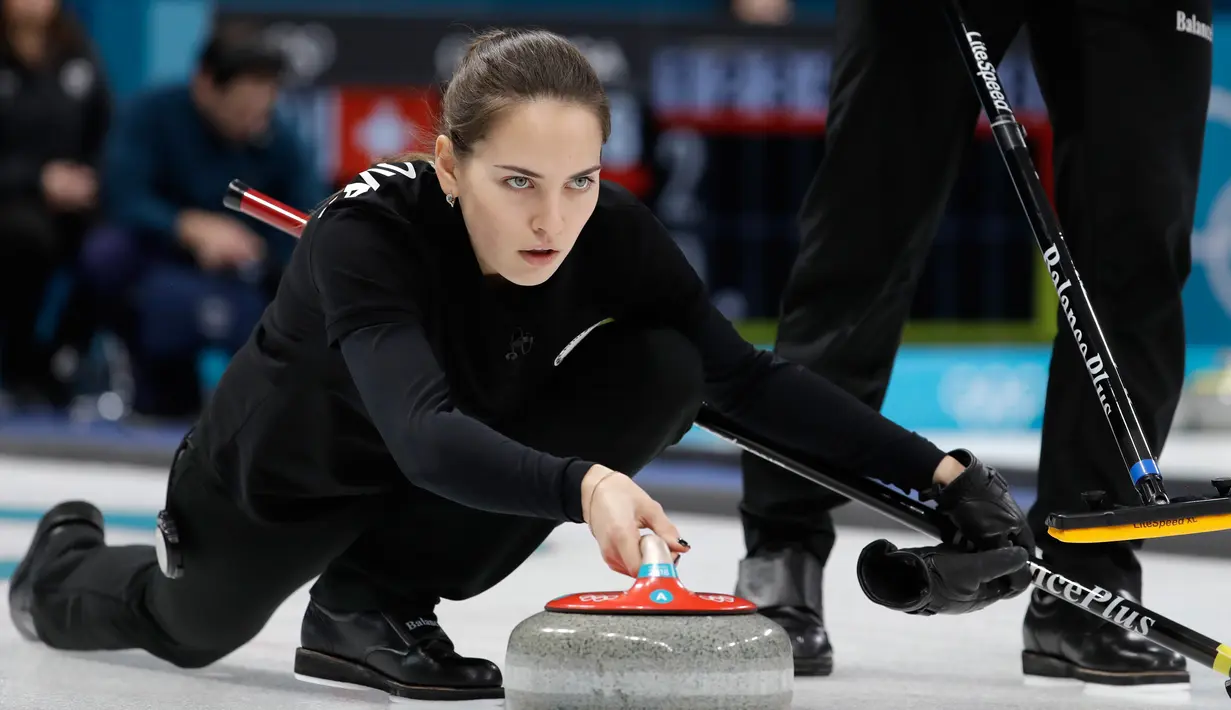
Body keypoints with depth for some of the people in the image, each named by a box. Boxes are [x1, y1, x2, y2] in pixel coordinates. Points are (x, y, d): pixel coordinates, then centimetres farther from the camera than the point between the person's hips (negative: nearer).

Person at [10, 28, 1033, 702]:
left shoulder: (612, 236, -27)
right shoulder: (367, 233, -40)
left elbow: (748, 379, -20)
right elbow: (424, 436, -54)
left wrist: (936, 470, -29)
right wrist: (583, 486, -71)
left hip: (463, 475, 3)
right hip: (278, 480, -3)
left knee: (664, 371, -21)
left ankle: (376, 602, -8)